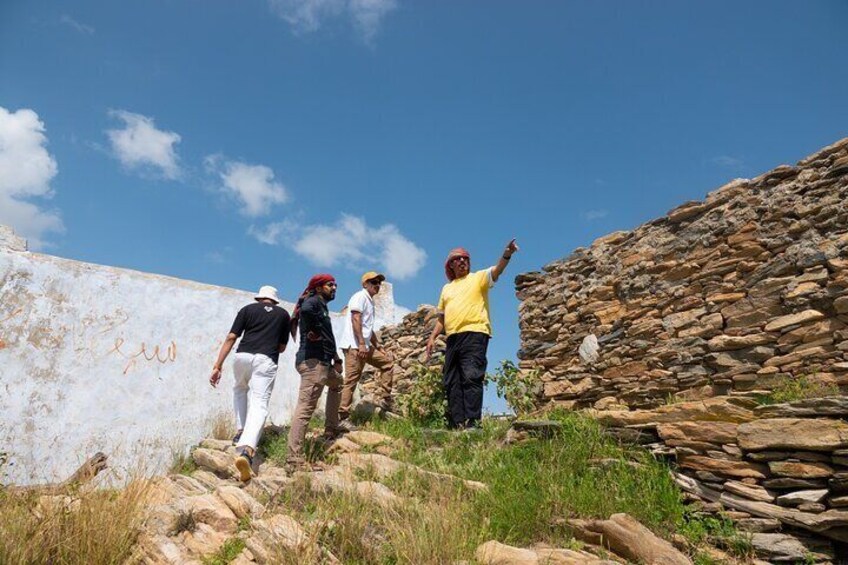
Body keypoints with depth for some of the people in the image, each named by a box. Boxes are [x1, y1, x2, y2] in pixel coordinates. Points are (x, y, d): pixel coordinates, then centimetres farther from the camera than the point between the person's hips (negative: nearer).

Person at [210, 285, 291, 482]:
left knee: (240, 390, 32)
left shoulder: (248, 309, 17)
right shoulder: (283, 314, 21)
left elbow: (231, 338, 6)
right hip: (266, 361, -1)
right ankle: (246, 449, -30)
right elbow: (282, 347, 23)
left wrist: (218, 366, 5)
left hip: (242, 356, 2)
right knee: (259, 406, -8)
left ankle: (240, 431, 27)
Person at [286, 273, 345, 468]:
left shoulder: (322, 306, 24)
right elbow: (304, 310, -30)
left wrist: (336, 359, 20)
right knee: (305, 406, -14)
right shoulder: (313, 301, -4)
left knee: (337, 382, 32)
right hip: (313, 361, -11)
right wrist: (314, 332, -16)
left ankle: (331, 428, 35)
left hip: (323, 362, 11)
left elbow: (328, 338, 26)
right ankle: (294, 458, -16)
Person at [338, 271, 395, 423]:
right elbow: (355, 319, -17)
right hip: (354, 346, -10)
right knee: (351, 381, -10)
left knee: (387, 361, 13)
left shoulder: (370, 302, 23)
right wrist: (361, 344, -23)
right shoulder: (360, 296, -5)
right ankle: (342, 417, -7)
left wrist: (378, 347, 24)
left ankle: (385, 398, 11)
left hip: (365, 346, 10)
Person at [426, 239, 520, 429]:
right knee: (451, 383, 4)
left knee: (471, 378, -16)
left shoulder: (479, 277, 9)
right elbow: (441, 317, 27)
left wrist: (506, 255, -31)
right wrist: (433, 337, 15)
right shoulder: (447, 288, 25)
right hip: (453, 338, 6)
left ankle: (472, 422, -16)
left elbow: (496, 271, -12)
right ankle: (456, 424, 8)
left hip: (474, 334, -6)